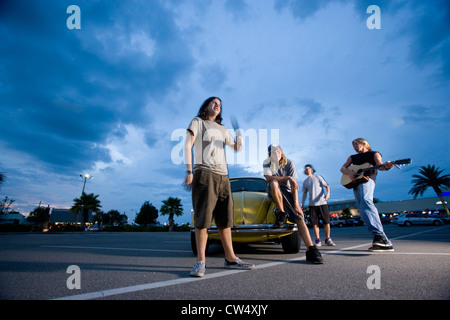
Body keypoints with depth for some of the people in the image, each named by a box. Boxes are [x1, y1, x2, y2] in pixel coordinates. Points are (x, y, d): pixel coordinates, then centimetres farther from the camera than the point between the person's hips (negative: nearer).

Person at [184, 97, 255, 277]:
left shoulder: (222, 129, 27)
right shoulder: (198, 121, 11)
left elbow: (236, 148, 29)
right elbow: (188, 145, -1)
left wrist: (239, 142, 4)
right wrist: (189, 171, -13)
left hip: (223, 175, 6)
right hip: (204, 173, -6)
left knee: (225, 218, 6)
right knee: (202, 218, -9)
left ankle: (231, 258, 11)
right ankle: (200, 262, -5)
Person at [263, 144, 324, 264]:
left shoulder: (289, 163, -4)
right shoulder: (266, 163, -2)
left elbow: (294, 185, -9)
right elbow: (268, 178, -21)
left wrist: (296, 204, -17)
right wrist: (287, 177, -26)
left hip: (287, 192, 1)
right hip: (275, 192, -1)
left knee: (299, 217, -20)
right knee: (274, 183, -38)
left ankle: (311, 249, -24)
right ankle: (282, 213, -22)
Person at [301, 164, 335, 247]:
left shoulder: (318, 177, 8)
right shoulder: (305, 182, 17)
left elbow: (327, 186, 1)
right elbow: (304, 193, 17)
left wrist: (328, 193, -20)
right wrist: (302, 203, 5)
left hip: (322, 203, -2)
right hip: (312, 204, 2)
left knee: (326, 221, -3)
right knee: (315, 223, -2)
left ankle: (328, 239, 10)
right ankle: (318, 240, 3)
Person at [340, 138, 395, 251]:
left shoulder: (374, 154, 15)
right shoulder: (353, 157, 29)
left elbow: (380, 165, -4)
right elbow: (342, 168, 18)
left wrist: (386, 166, -28)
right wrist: (349, 172, -4)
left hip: (367, 179, -5)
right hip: (354, 182, 6)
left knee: (365, 201, -35)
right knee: (363, 210, -7)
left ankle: (379, 234, -46)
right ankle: (385, 243, -6)